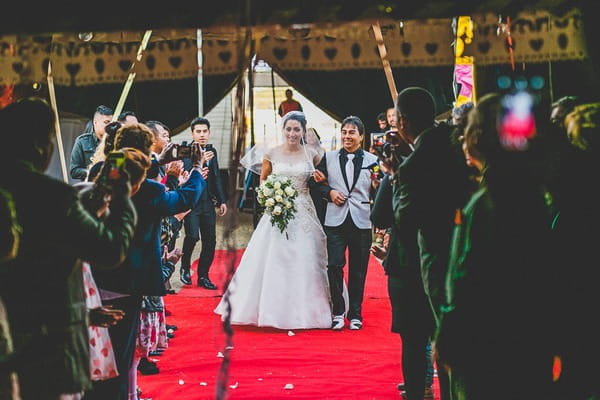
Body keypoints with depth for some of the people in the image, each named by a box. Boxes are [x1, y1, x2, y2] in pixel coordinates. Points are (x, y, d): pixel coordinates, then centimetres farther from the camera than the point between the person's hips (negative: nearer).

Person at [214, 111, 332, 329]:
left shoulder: (312, 153, 2)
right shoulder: (272, 153, 2)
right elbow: (262, 181, 12)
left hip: (304, 214, 0)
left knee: (305, 262, 1)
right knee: (273, 261, -1)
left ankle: (302, 311, 13)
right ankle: (274, 309, 9)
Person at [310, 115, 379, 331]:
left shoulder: (372, 160, 5)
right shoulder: (329, 157, 7)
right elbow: (318, 182, 10)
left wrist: (379, 183, -16)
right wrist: (330, 192, -7)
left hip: (361, 222, 0)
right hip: (336, 220, 0)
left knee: (358, 270, 6)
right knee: (334, 265, -7)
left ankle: (355, 314, 18)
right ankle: (338, 311, 8)